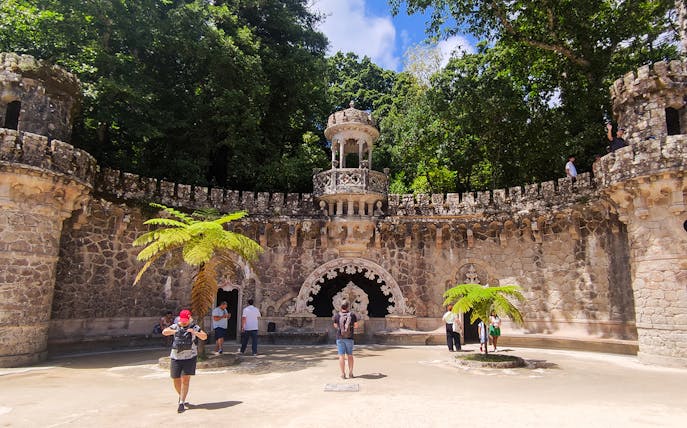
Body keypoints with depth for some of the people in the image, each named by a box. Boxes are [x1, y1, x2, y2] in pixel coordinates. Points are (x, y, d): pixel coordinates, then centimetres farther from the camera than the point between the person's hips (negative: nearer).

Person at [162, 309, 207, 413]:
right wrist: (174, 331, -28)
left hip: (189, 357, -2)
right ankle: (181, 397, 37)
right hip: (175, 357, 2)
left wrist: (195, 332, -28)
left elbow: (204, 336, -10)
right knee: (176, 381, 10)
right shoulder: (175, 326, 4)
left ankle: (181, 403, 1)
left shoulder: (194, 327, -1)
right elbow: (164, 332, -10)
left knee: (185, 380, -8)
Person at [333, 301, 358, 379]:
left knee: (341, 356, 2)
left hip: (340, 338, -1)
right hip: (349, 338, 1)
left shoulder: (337, 315, -7)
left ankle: (343, 374, 2)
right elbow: (356, 325, 6)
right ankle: (350, 373, 12)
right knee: (350, 355, 12)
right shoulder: (352, 315, -6)